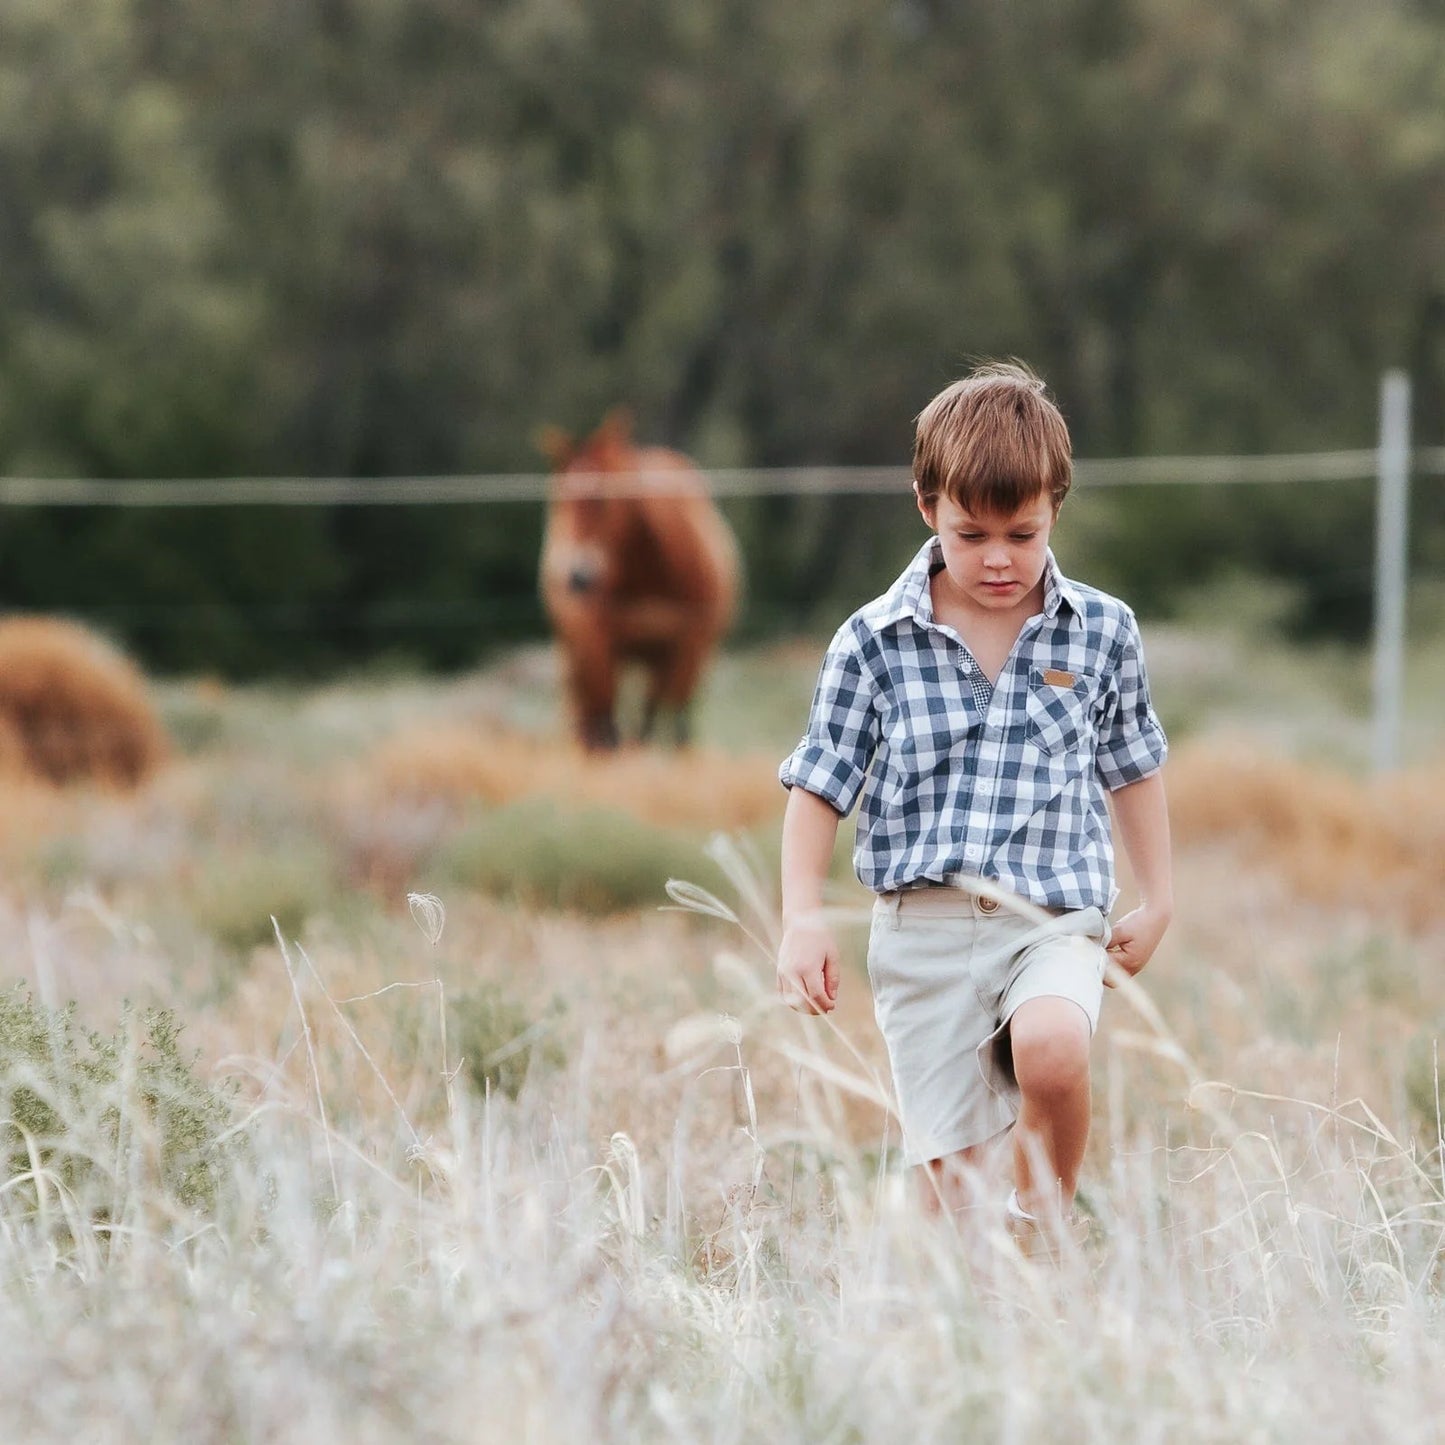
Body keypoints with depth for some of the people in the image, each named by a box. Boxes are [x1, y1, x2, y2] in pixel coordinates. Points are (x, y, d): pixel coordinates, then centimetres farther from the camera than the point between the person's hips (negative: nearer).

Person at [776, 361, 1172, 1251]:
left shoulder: (1103, 633, 5)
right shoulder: (875, 643, 1)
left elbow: (1134, 768, 19)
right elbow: (820, 785, 7)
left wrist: (1156, 900, 20)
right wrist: (803, 917, -2)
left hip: (1054, 917, 0)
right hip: (923, 927, 1)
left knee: (1051, 1047, -30)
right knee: (951, 1172, -1)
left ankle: (1049, 1226, -5)